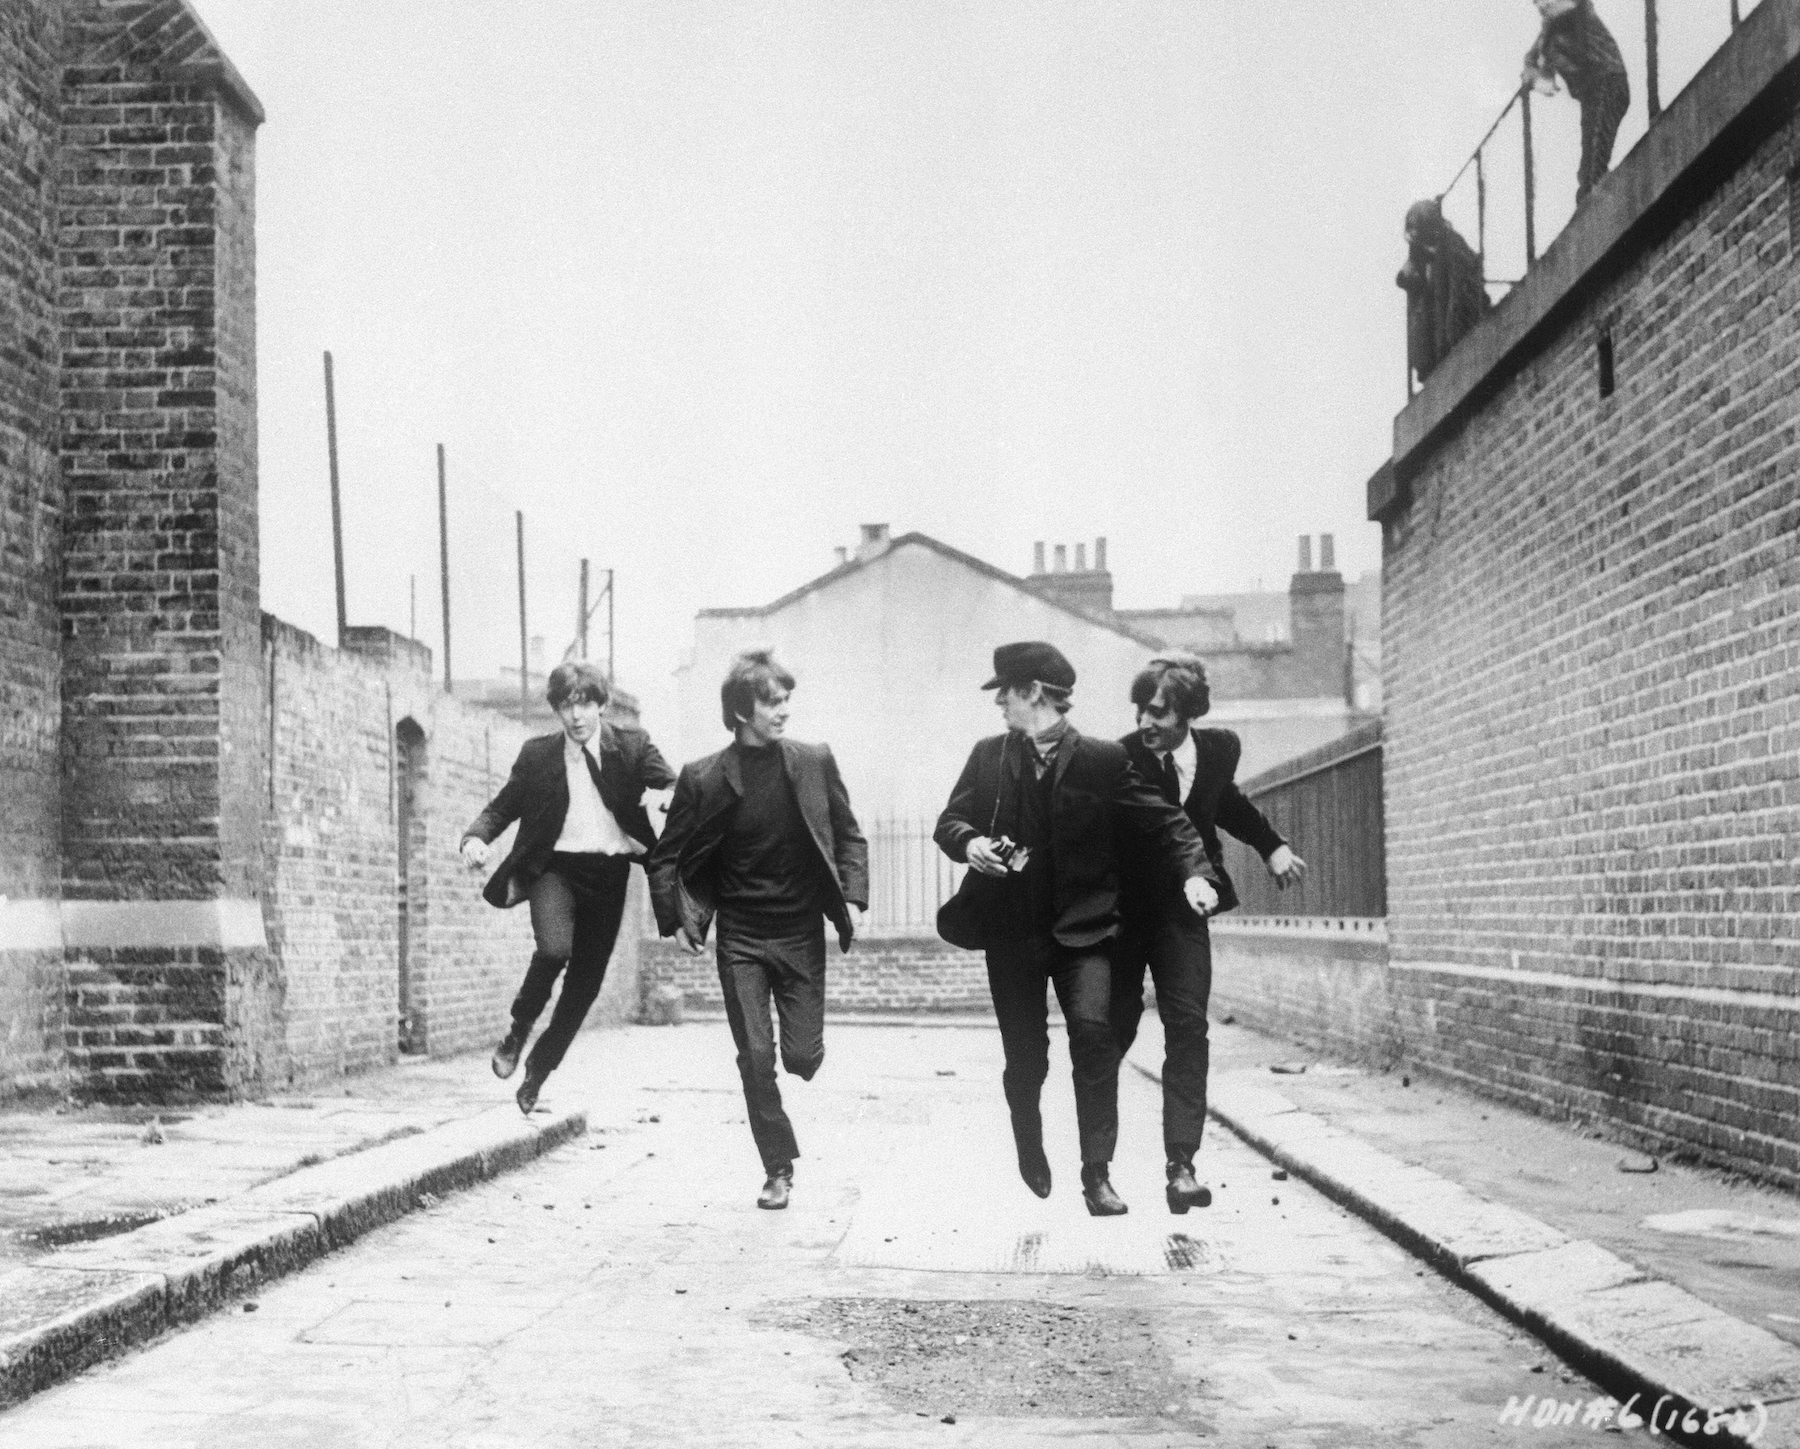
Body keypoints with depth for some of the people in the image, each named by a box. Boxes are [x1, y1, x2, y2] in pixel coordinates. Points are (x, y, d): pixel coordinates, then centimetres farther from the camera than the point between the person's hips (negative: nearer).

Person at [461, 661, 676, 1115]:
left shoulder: (632, 746, 2)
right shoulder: (538, 755, 4)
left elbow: (672, 787, -8)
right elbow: (502, 807, 9)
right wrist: (475, 838, -12)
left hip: (608, 873, 2)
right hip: (556, 868, -1)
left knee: (585, 983, 5)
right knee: (554, 947, -30)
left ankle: (537, 1074, 24)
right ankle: (518, 1030, -3)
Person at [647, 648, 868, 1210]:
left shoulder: (815, 762, -1)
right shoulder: (703, 778, -6)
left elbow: (849, 836, 8)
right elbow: (665, 858, 3)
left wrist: (852, 897, -4)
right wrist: (676, 920, -6)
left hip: (802, 932, 1)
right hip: (739, 938, -1)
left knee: (803, 1056, -2)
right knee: (755, 1056, -4)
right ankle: (779, 1168, 10)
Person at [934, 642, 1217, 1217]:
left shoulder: (1103, 760, -3)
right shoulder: (988, 757, 6)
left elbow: (1162, 822, -3)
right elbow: (950, 820, 12)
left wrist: (1193, 872, -20)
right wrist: (969, 842, -11)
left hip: (1080, 929, -2)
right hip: (1011, 929, 3)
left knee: (1093, 1031, -21)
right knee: (1025, 1057, 6)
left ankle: (1097, 1173, -11)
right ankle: (1030, 1148, 37)